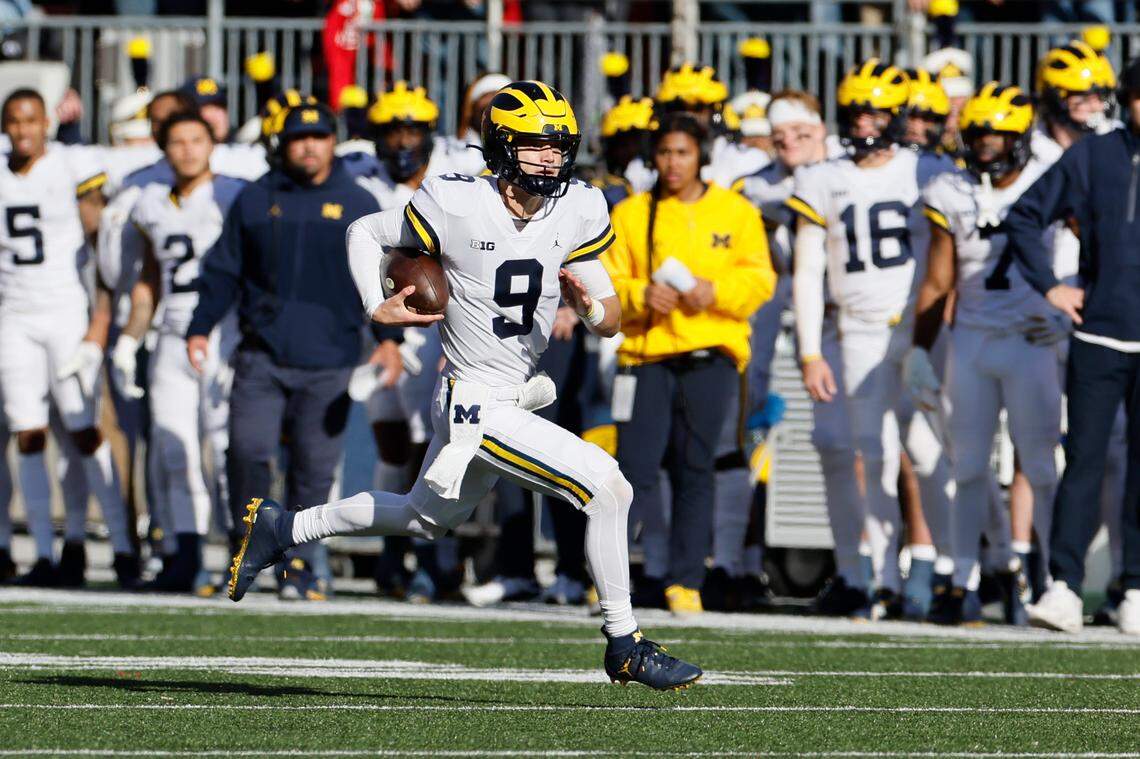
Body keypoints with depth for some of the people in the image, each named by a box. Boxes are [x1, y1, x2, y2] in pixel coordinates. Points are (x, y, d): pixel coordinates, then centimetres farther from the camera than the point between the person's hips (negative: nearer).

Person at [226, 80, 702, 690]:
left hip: (515, 397, 8)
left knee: (425, 519, 27)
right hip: (479, 406, -8)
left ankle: (283, 527, 44)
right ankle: (624, 644, -4)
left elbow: (611, 320, 1)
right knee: (606, 487, -17)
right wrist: (378, 309, -10)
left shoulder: (577, 213, -2)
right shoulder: (456, 206, -17)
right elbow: (365, 233, 1)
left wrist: (591, 305, -20)